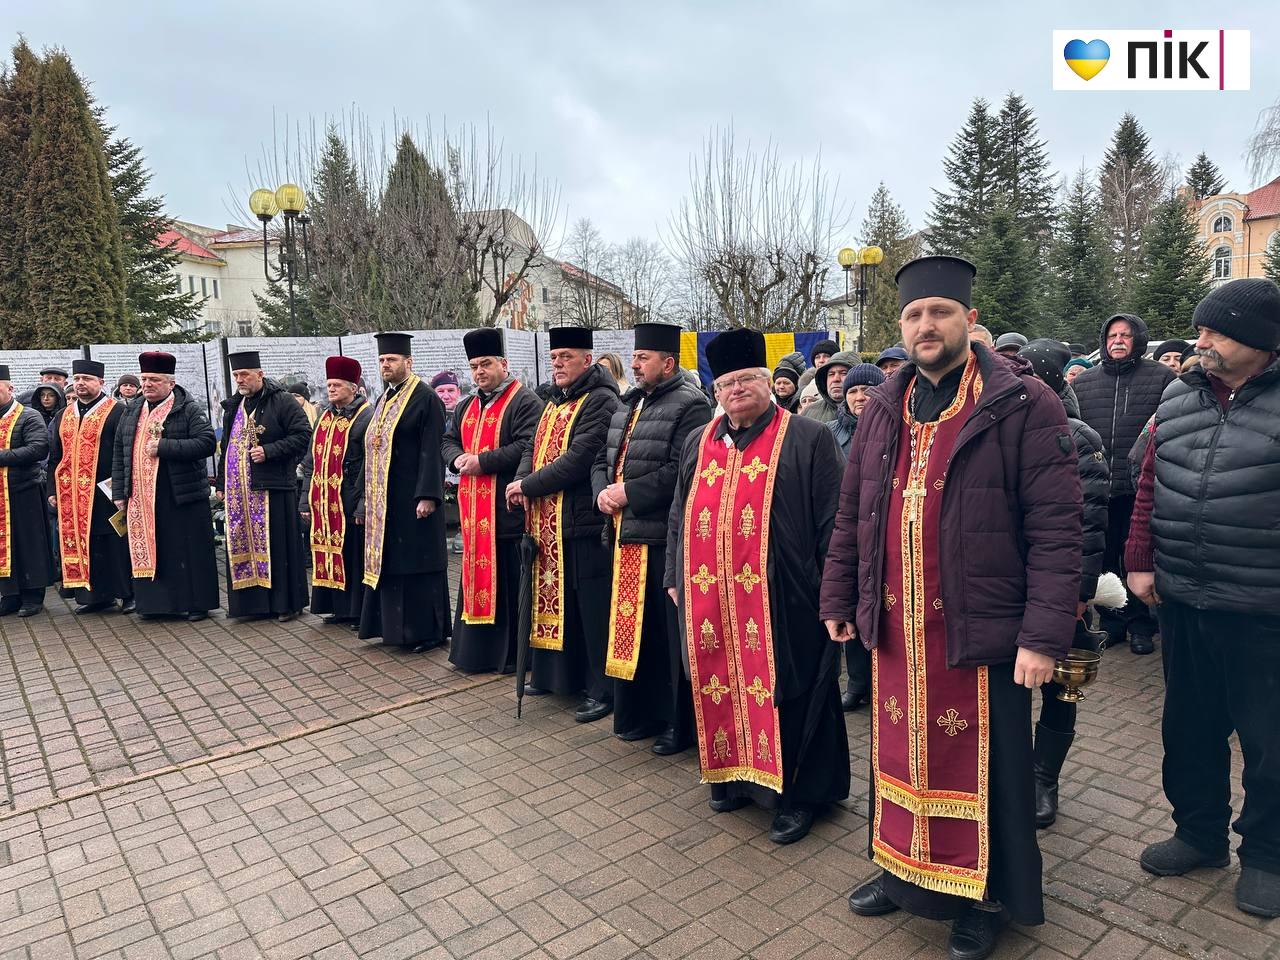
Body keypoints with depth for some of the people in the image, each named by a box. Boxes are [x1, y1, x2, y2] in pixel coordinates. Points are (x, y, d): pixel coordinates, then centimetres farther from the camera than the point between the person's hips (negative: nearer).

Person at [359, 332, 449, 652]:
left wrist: (427, 495, -22)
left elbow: (432, 451, -16)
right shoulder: (383, 400, 16)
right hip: (383, 500, 8)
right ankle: (394, 626, 22)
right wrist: (370, 498, 16)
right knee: (388, 563, 12)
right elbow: (375, 450, 19)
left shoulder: (426, 398, -9)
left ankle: (428, 631, 7)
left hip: (412, 499, -8)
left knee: (417, 563, -3)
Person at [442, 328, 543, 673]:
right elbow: (448, 441, 20)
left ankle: (513, 653, 10)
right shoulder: (467, 406, 19)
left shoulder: (525, 401, -6)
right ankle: (477, 648, 23)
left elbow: (528, 447, -18)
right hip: (474, 510, 7)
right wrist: (458, 458, -3)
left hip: (508, 509, -7)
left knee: (510, 583, -1)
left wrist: (482, 461, -17)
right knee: (478, 577, 12)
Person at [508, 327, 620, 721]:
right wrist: (522, 482, -7)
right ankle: (560, 674, 30)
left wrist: (527, 485, -12)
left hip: (584, 521, -8)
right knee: (555, 598, 15)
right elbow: (534, 448, 14)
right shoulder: (555, 403, 18)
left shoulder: (600, 401, -11)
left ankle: (602, 690, 9)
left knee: (592, 609, -2)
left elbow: (578, 460, -20)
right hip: (548, 523, 8)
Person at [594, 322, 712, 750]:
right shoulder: (628, 405, 17)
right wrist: (603, 491, -2)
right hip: (627, 536, 8)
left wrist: (629, 493, -17)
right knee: (632, 626, 15)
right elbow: (602, 459, 19)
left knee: (669, 633, 1)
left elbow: (682, 471, -21)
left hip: (666, 539, -8)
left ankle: (679, 722, 16)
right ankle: (640, 712, 30)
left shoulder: (689, 405, -10)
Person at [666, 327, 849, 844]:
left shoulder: (807, 438, -2)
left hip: (779, 597, -5)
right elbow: (679, 515, 19)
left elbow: (832, 520, -5)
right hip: (709, 597, 5)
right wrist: (675, 578, 15)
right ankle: (733, 775, 32)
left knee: (784, 692, 4)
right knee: (721, 686, 13)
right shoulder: (698, 443, 14)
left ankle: (798, 795, 20)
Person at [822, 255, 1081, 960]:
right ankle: (904, 871, 41)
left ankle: (985, 896, 35)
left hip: (979, 630, -4)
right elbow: (851, 516, 12)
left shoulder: (1023, 406, -9)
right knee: (900, 753, 18)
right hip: (893, 628, 5)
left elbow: (1056, 529, -12)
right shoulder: (883, 410, 8)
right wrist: (839, 598, 12)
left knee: (978, 764, 11)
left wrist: (1044, 636, -16)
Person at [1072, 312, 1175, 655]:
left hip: (1140, 490, -3)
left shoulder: (1163, 378, 0)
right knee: (1105, 559, 12)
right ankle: (1111, 622, 26)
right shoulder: (1083, 382, 9)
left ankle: (1141, 624, 23)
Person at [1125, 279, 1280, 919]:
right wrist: (1139, 562, 3)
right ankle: (1199, 831, 37)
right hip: (1182, 600, 4)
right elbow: (1150, 485, 8)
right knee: (1189, 725, 17)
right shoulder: (1178, 397, 4)